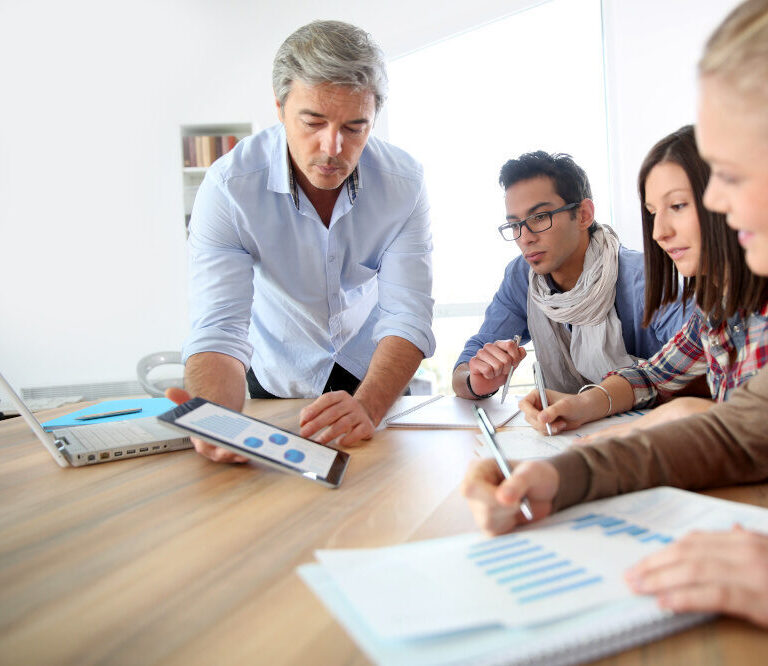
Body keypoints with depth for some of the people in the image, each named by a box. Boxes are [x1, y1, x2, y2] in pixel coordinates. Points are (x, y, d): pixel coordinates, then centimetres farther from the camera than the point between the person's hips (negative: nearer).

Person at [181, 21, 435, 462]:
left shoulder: (403, 181, -19)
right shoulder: (229, 188, -24)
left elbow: (407, 318, -23)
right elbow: (219, 329, -29)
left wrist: (367, 406, -42)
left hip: (375, 378, 1)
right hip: (280, 377, 0)